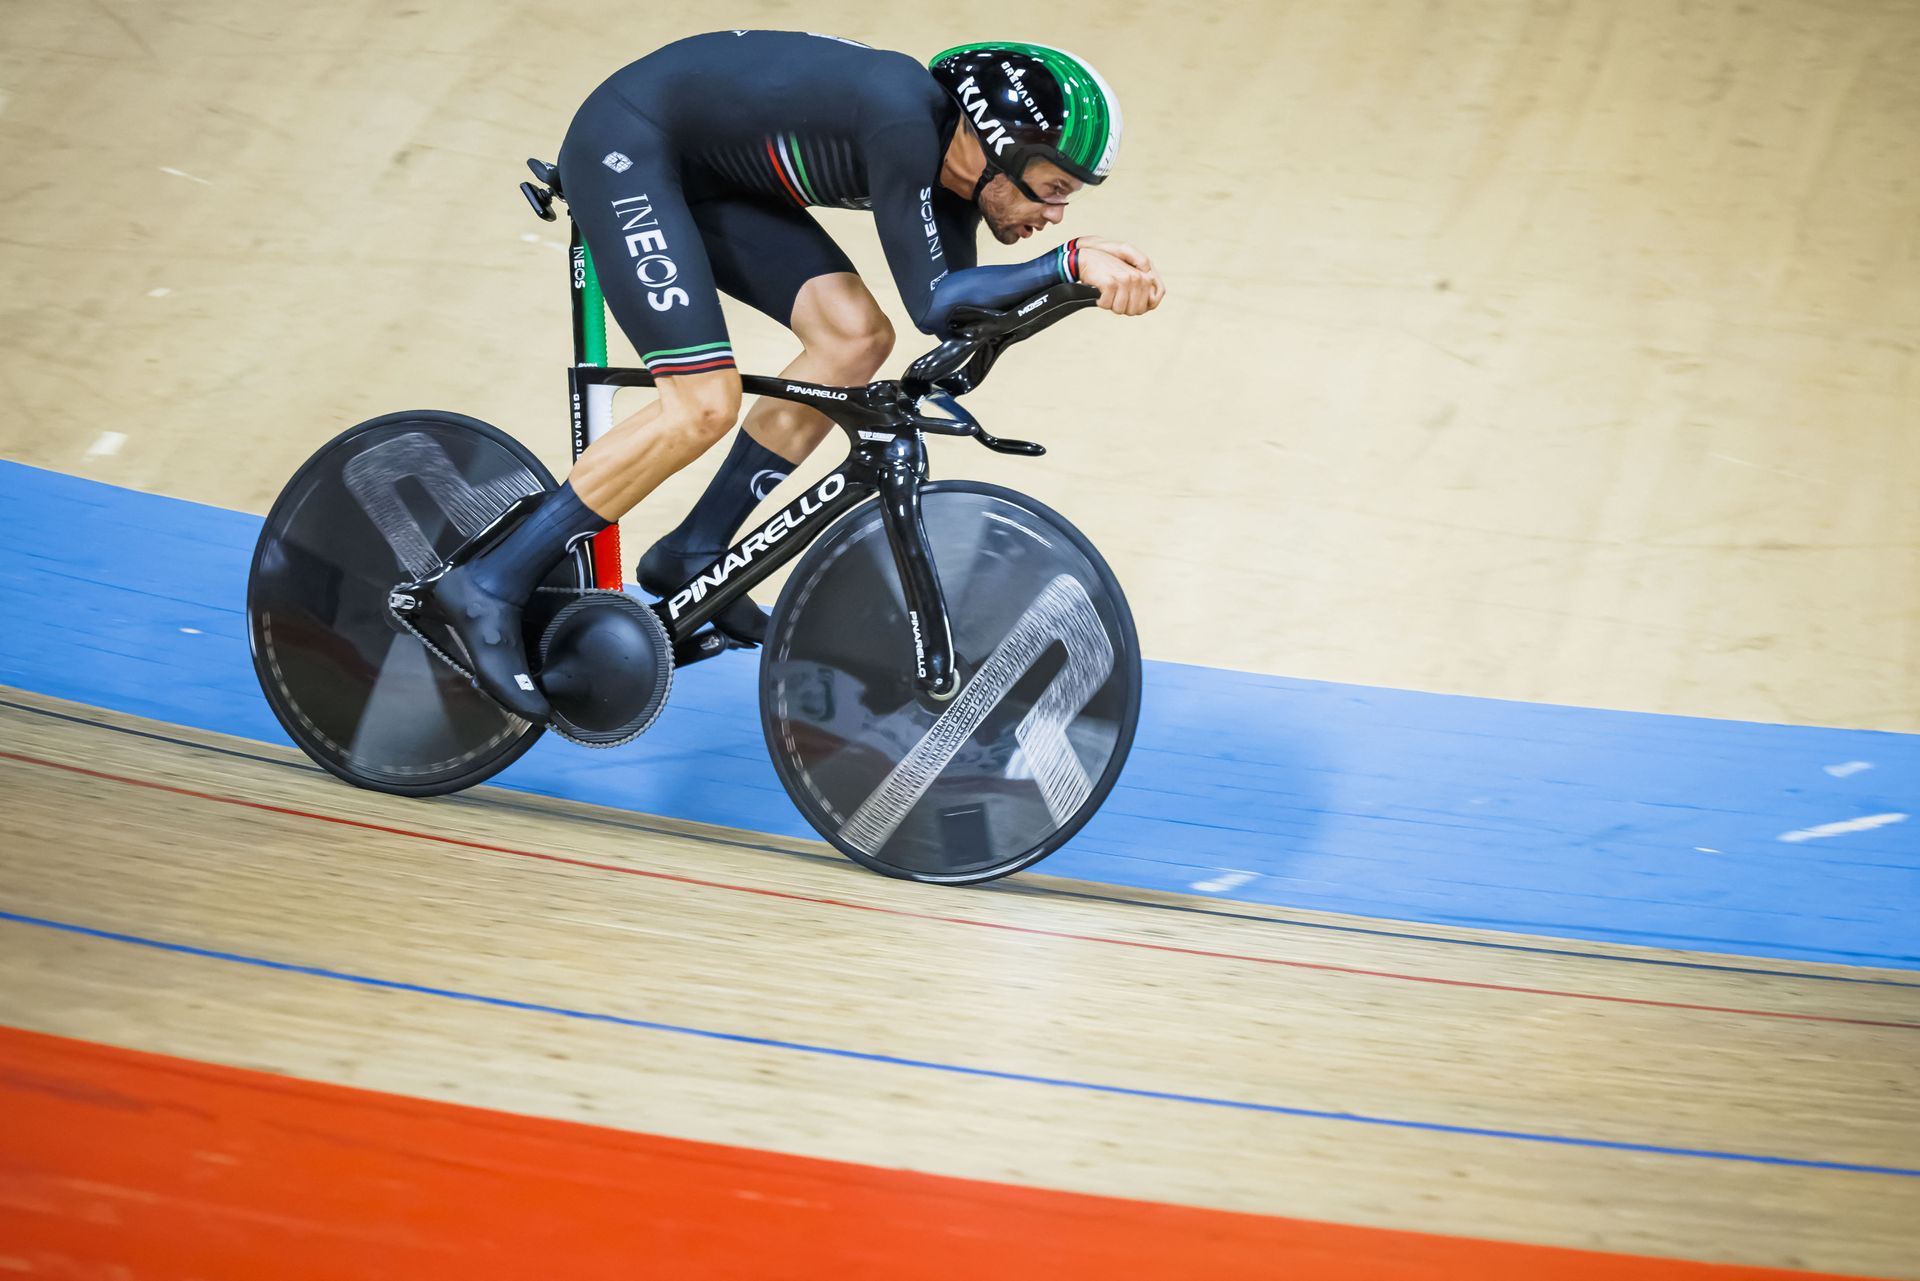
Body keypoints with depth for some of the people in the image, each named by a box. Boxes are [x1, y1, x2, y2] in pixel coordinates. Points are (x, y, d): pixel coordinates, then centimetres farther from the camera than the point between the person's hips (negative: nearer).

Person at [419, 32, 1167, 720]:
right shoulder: (903, 119, -30)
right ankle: (488, 586, -10)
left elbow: (962, 312, -5)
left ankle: (690, 559, 8)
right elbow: (930, 304, -29)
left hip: (709, 175, 9)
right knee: (705, 404, -19)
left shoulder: (953, 160, -4)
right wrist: (1069, 263, -32)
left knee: (856, 338, -4)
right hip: (625, 146, -9)